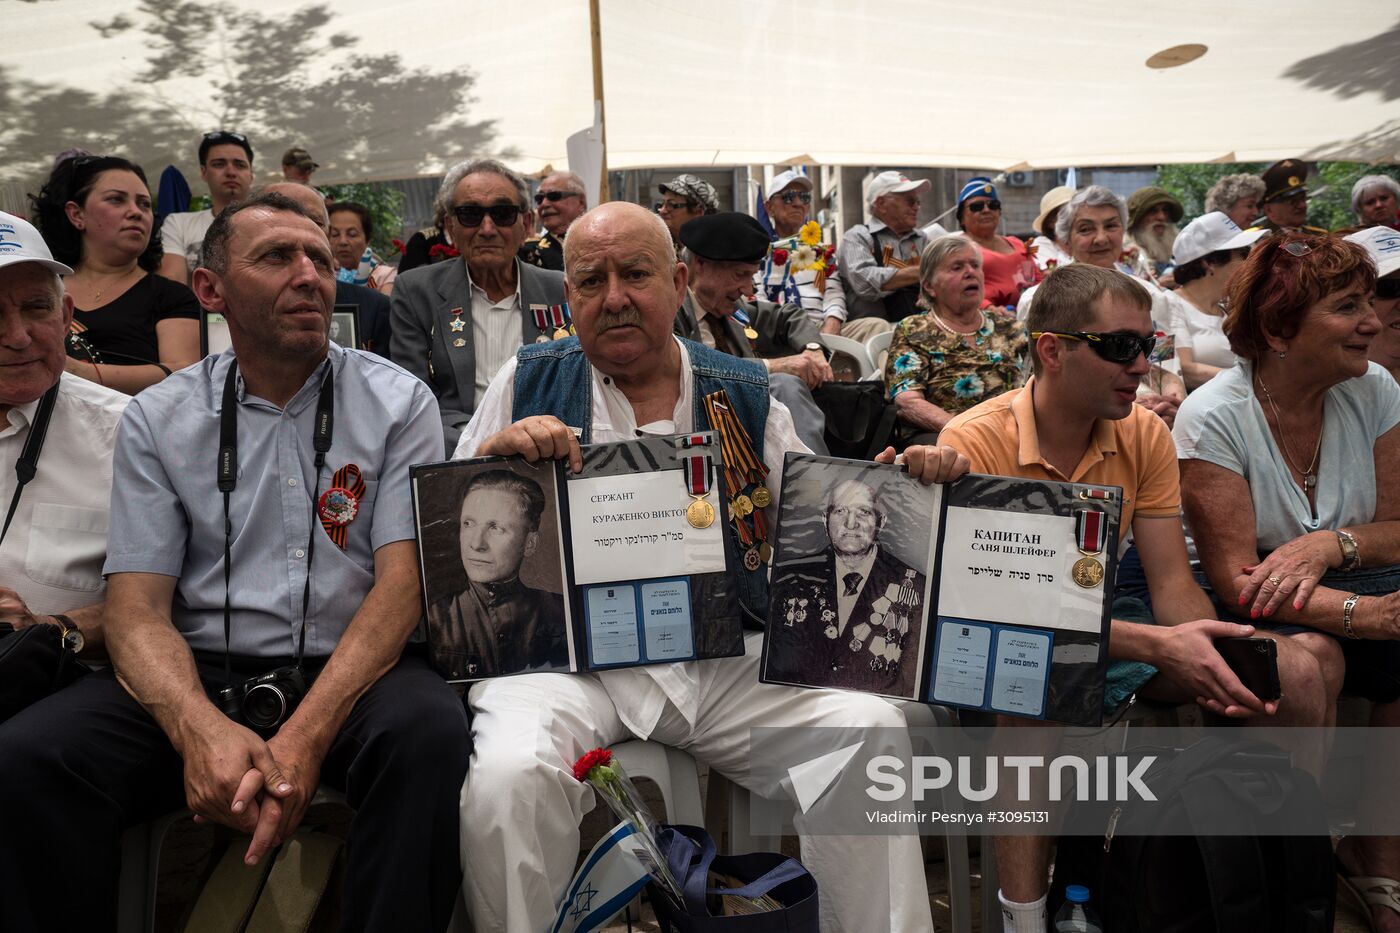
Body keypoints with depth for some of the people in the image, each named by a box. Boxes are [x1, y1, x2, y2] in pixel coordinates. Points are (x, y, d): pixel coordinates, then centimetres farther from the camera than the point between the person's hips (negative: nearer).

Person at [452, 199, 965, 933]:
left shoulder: (745, 397, 11)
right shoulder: (528, 383, 8)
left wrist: (905, 482, -6)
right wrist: (494, 453, -14)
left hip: (726, 654, 2)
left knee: (870, 728, -18)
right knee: (509, 776, -31)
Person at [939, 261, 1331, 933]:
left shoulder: (1145, 435, -3)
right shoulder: (973, 442, -20)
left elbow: (1173, 583, -4)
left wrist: (1210, 658, -28)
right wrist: (1156, 645, -36)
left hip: (1110, 618, 5)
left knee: (1293, 674, -12)